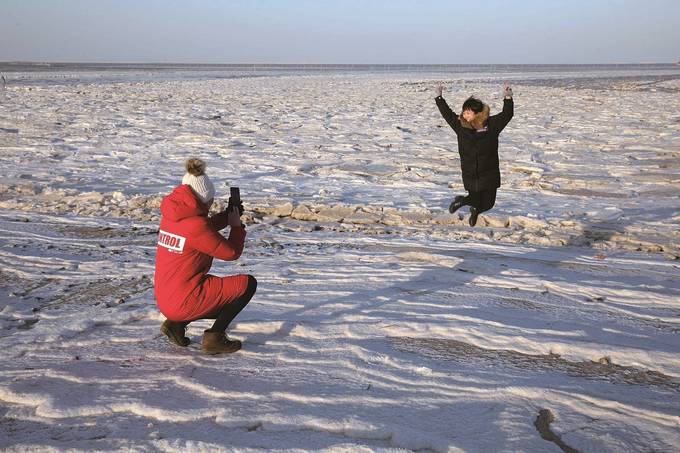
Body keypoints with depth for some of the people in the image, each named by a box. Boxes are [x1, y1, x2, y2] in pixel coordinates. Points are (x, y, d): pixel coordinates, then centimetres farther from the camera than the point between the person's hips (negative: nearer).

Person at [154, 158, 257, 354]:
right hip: (184, 303, -9)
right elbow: (232, 253, -10)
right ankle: (214, 337, -4)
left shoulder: (170, 216, 5)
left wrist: (227, 215, 15)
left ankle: (176, 324, 14)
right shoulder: (196, 225, -20)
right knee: (248, 283, -1)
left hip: (164, 300, 9)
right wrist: (237, 225, 5)